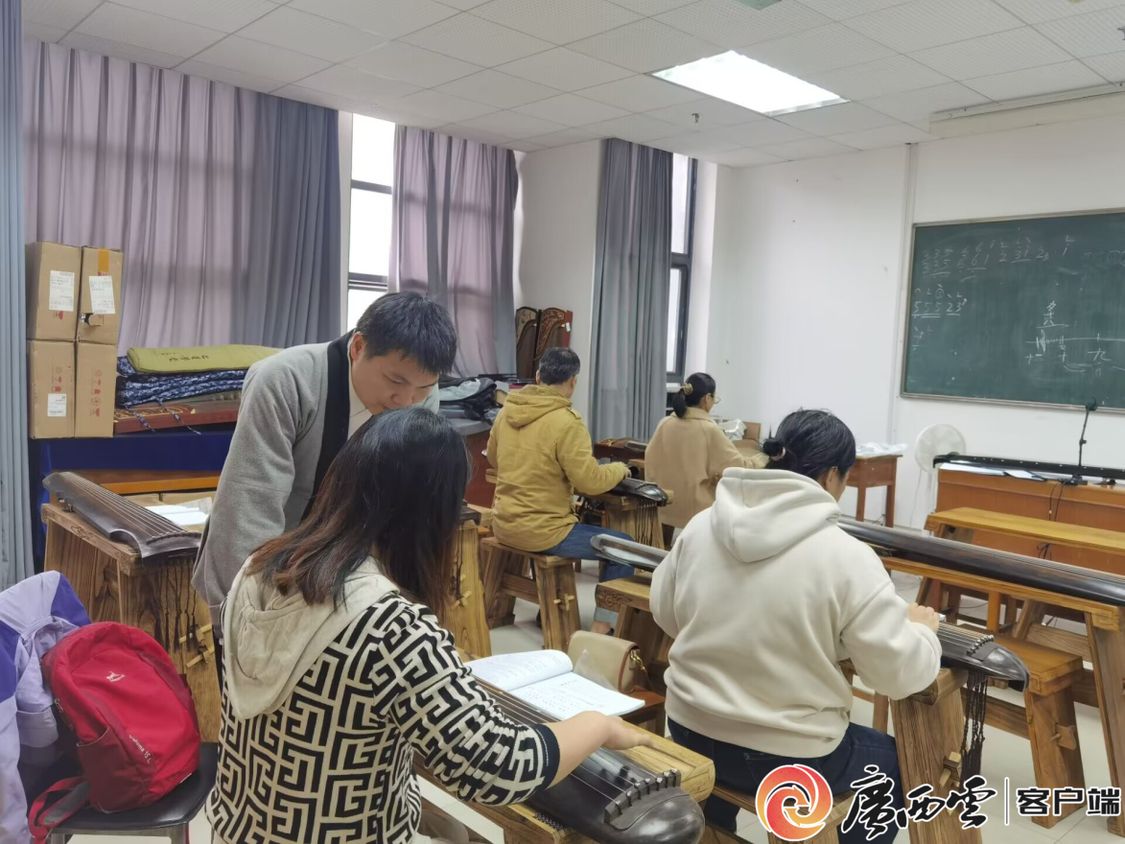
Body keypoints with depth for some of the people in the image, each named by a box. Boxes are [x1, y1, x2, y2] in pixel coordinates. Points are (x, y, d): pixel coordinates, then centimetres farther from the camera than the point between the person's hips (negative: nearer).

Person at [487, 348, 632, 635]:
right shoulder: (566, 421, -19)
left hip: (504, 525, 8)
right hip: (540, 531, -8)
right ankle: (600, 632, 6)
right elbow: (590, 482, -18)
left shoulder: (507, 411, 2)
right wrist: (619, 469, 1)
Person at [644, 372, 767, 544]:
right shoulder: (709, 429, -15)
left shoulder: (665, 424, -3)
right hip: (695, 507, -5)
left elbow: (650, 458, 5)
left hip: (665, 502, 5)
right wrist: (765, 457, 7)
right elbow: (737, 467, -10)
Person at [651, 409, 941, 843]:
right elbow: (900, 674, -13)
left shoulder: (700, 526, -6)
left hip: (688, 731, 4)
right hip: (787, 758, -3)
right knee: (893, 763, 26)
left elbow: (665, 615, 7)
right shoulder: (847, 557, -19)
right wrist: (921, 629, 8)